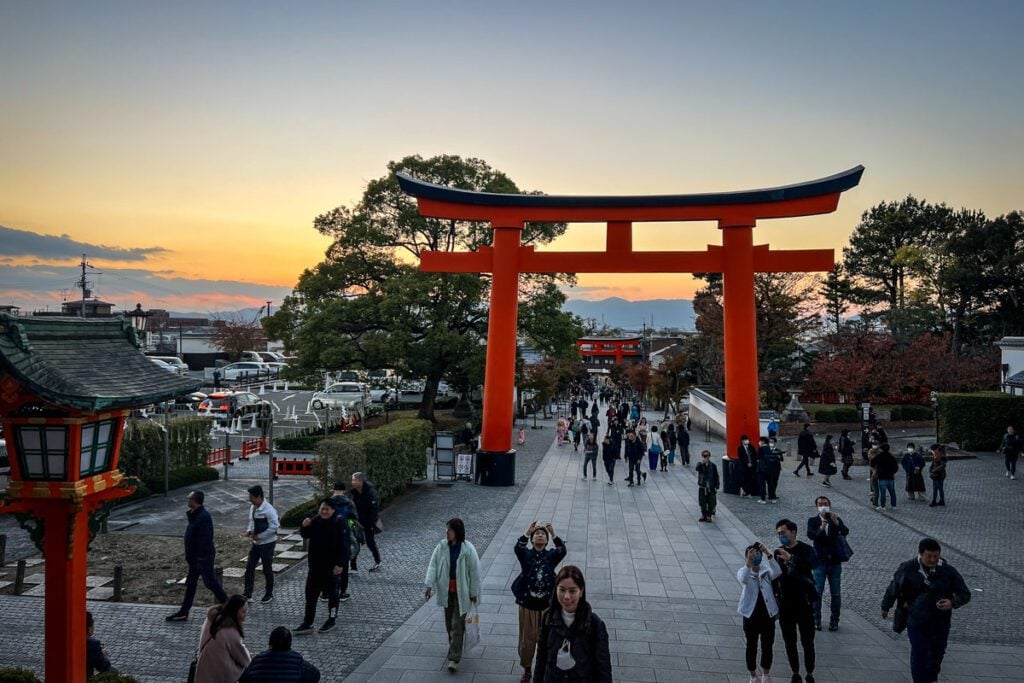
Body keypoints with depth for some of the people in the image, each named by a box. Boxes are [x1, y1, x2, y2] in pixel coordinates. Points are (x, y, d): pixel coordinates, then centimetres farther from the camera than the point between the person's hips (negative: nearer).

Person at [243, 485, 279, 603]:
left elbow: (274, 527, -24)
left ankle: (269, 594, 23)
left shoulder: (268, 510, -23)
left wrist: (259, 536, -21)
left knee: (267, 569, 7)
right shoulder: (253, 507, 2)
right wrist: (249, 530, -3)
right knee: (249, 567, 7)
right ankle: (247, 594, 16)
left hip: (267, 543, -7)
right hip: (256, 543, 8)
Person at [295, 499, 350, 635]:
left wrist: (340, 564, -21)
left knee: (332, 593, 10)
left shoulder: (339, 524, -15)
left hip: (331, 567, -6)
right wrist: (304, 527, -9)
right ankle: (307, 623, 16)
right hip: (315, 565, 6)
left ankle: (332, 619, 27)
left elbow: (344, 546, -17)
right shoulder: (315, 522, 2)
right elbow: (305, 536, 13)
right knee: (310, 594, 8)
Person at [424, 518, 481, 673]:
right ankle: (453, 644, 40)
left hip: (461, 591, -4)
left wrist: (474, 593, -8)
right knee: (449, 621, 17)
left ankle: (454, 658, 4)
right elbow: (433, 565, -7)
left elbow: (474, 572, -12)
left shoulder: (468, 549, -19)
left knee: (457, 624, -2)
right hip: (446, 589, 4)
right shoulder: (442, 546, -7)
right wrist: (429, 585, -17)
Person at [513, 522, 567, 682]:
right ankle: (527, 670, 31)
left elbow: (562, 551, -23)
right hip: (527, 605, 0)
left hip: (546, 605, 0)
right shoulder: (526, 554, -4)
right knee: (527, 639, 12)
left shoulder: (551, 555, -2)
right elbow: (518, 548, -26)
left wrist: (553, 534, -37)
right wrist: (527, 532, -41)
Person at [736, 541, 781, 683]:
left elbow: (777, 572, -25)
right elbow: (743, 579, -33)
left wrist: (768, 554, -35)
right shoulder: (743, 571, -9)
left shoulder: (766, 571, -3)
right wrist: (748, 562, -46)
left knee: (767, 646, 14)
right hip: (751, 616, -2)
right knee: (752, 647, 11)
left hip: (768, 615, 2)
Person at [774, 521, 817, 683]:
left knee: (807, 643, 6)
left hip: (804, 605, -4)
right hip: (785, 606, 4)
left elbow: (811, 564, -31)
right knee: (790, 643, 12)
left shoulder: (806, 549, -9)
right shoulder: (778, 552, 3)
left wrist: (791, 558, -45)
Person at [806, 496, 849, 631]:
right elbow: (810, 535, -17)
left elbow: (845, 532, -14)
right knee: (817, 592, 0)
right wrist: (821, 528, -34)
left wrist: (836, 522, -31)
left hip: (835, 561, 1)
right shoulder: (813, 521, 0)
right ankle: (816, 619, 11)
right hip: (820, 561, -1)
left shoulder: (836, 520, 4)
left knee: (836, 593, 6)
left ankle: (834, 620, 17)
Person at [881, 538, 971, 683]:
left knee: (937, 652, 17)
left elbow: (965, 594, -3)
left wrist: (953, 603, -24)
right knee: (919, 654, -7)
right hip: (917, 622, -2)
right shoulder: (908, 569, -11)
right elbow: (893, 588, 3)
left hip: (940, 623, 2)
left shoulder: (948, 571, -8)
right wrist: (885, 607, 15)